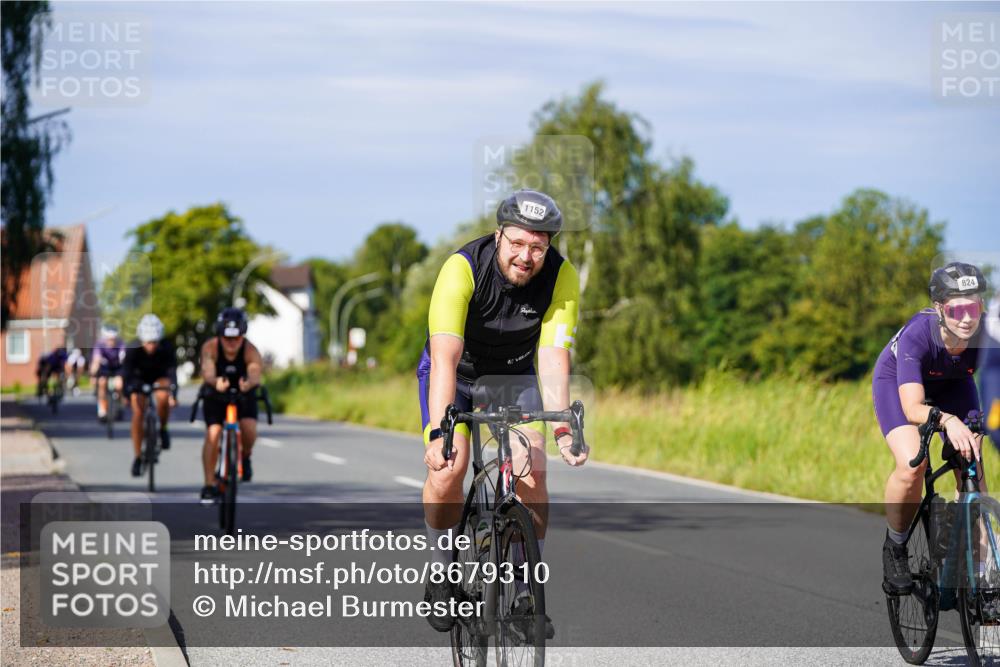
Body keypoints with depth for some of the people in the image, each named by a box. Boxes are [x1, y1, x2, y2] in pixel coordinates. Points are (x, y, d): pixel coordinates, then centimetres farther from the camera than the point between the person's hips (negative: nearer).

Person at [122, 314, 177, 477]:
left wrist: (173, 394, -51)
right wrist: (127, 394, -51)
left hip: (160, 378, 0)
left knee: (163, 397, -32)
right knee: (138, 413, -15)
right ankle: (138, 457, -4)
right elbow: (126, 373, -35)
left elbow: (172, 372, -37)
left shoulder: (167, 348, -29)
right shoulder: (133, 350, -29)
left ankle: (163, 429, -5)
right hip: (140, 379, 0)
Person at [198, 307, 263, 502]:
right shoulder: (210, 347, -27)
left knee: (249, 430, -24)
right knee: (213, 434, -16)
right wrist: (215, 382, -68)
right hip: (216, 396, 0)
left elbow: (255, 372, -46)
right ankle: (209, 484, -6)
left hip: (243, 395, 0)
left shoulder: (250, 351, -28)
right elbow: (207, 372, -44)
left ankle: (245, 457, 9)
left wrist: (249, 383, -71)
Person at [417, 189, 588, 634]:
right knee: (448, 467, -20)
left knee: (532, 471, -15)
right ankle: (442, 576, 2)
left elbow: (554, 356, -29)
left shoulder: (562, 277, -25)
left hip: (514, 373, 2)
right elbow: (445, 357, -40)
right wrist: (439, 432, -50)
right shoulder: (463, 268, -33)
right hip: (456, 370, -2)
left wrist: (562, 427, -43)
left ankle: (527, 591, -2)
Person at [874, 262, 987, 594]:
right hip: (896, 380, -3)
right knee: (912, 465, -24)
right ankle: (895, 548, 1)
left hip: (951, 383, 3)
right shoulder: (917, 335, -39)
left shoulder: (985, 333, -32)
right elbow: (912, 408, -43)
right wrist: (947, 420, -63)